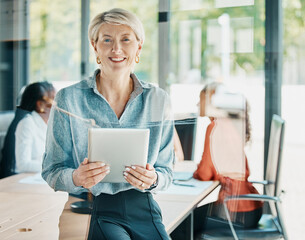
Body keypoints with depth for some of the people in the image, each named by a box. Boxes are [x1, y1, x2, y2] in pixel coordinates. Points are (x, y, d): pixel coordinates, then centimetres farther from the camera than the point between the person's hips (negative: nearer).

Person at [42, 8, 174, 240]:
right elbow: (52, 171, 1)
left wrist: (153, 179, -14)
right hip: (90, 210, -2)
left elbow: (166, 171, 9)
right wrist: (76, 178, -21)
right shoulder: (68, 100, -3)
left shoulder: (158, 100, 4)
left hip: (142, 208, 3)